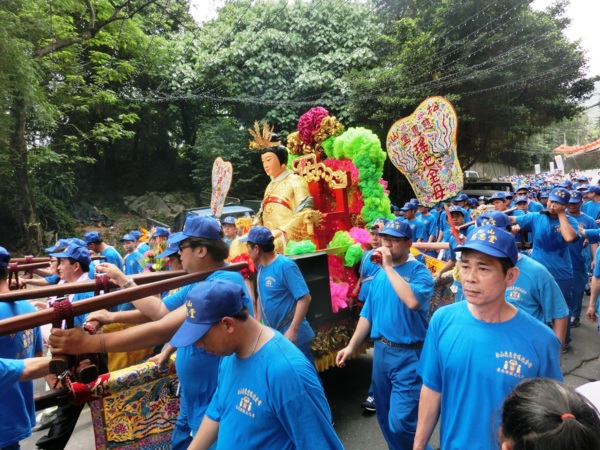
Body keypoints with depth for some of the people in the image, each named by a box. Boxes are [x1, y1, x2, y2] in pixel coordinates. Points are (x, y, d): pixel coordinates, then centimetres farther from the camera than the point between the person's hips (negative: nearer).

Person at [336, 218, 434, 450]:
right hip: (381, 350, 7)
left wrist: (389, 267, -25)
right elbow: (368, 313, 12)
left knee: (400, 422, -5)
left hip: (408, 354, -6)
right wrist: (351, 346, 10)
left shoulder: (419, 271, -13)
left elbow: (413, 301, -34)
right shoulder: (380, 273, 7)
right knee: (385, 417, 19)